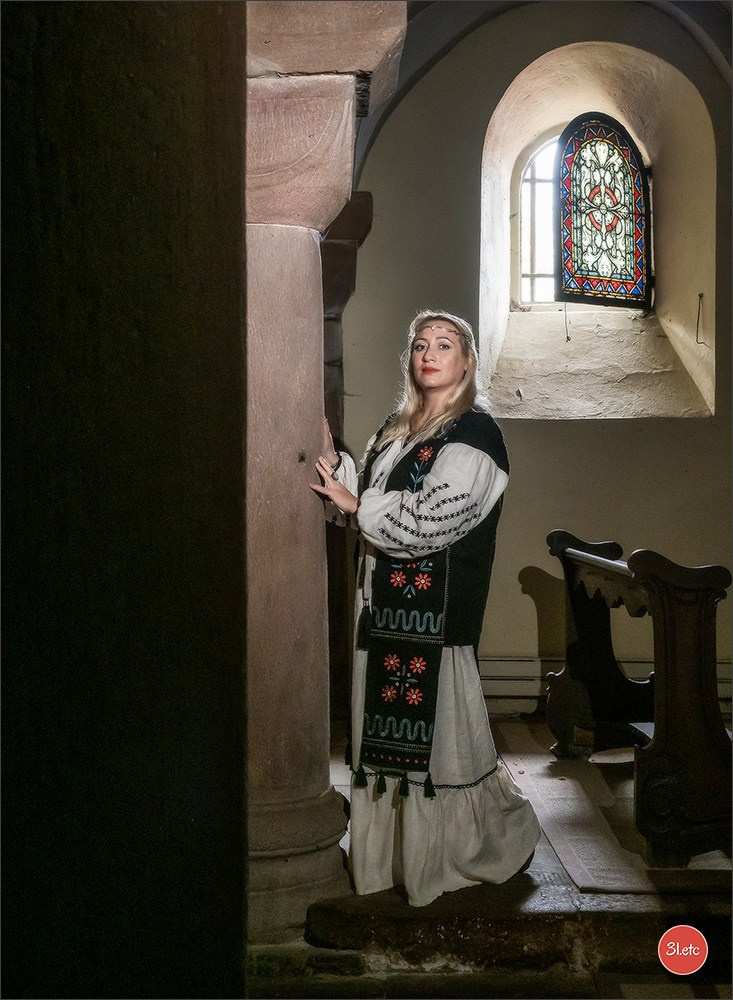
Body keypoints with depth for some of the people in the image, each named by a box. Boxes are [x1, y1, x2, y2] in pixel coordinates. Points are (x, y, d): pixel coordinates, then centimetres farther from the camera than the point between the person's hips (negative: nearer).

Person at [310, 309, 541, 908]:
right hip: (386, 603, 8)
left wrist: (356, 504, -11)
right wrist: (333, 461, 0)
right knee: (388, 722, 12)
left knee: (435, 720, -3)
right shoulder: (398, 428, 16)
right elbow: (365, 500, 15)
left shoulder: (472, 435, -10)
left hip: (436, 609, -8)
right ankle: (394, 852, 25)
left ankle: (494, 842, 16)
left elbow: (426, 522, -19)